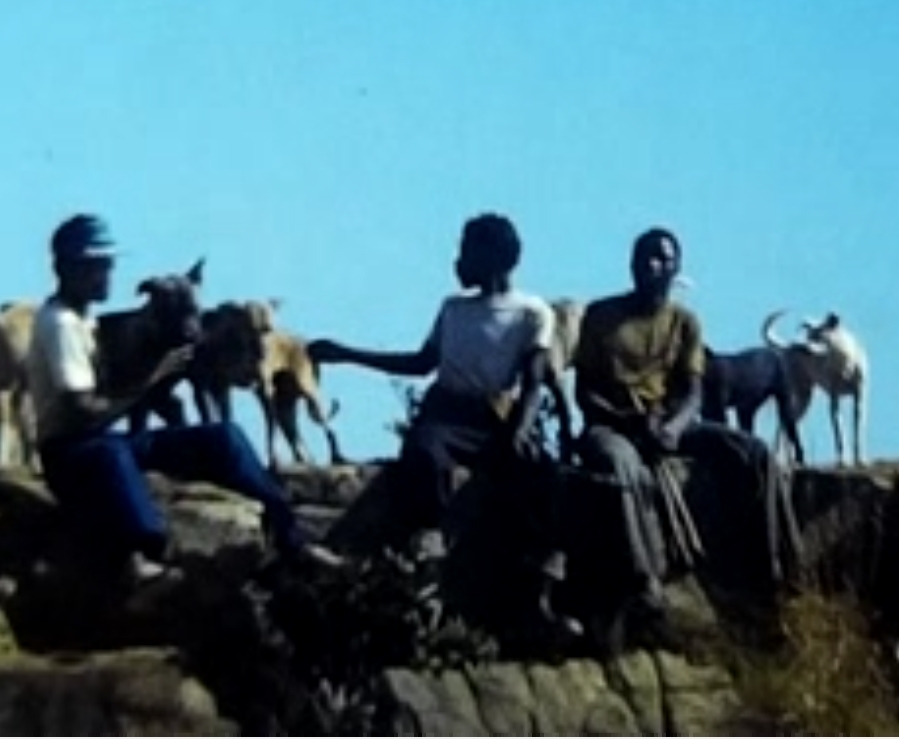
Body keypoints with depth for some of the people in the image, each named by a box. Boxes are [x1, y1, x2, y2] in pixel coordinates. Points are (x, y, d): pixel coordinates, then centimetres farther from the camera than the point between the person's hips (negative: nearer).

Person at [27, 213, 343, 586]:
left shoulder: (81, 319, 15)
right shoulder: (59, 323, -15)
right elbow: (83, 414, -22)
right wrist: (149, 383, -17)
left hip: (104, 440, 10)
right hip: (68, 453, -10)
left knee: (221, 436, -2)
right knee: (110, 453, -45)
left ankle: (288, 534, -4)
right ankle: (140, 556, -71)